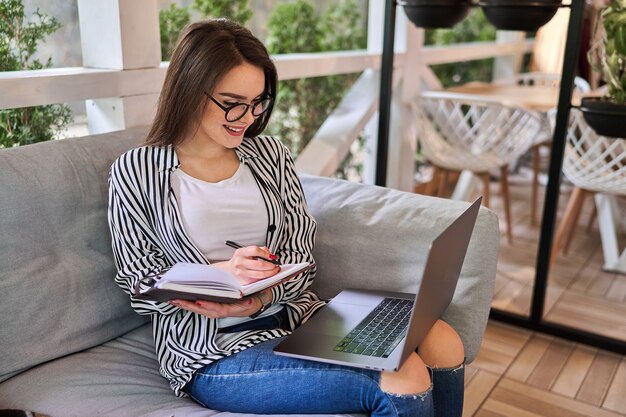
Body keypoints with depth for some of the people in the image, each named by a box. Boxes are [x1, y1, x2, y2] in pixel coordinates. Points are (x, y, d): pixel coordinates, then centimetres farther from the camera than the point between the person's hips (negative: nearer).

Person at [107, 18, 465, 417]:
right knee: (404, 382, -26)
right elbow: (141, 282, -2)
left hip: (293, 315, 5)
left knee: (442, 343, -19)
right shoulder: (136, 170, -1)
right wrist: (220, 273, -20)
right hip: (213, 350, -4)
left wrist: (257, 298, -18)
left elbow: (300, 256, 3)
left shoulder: (269, 152, 8)